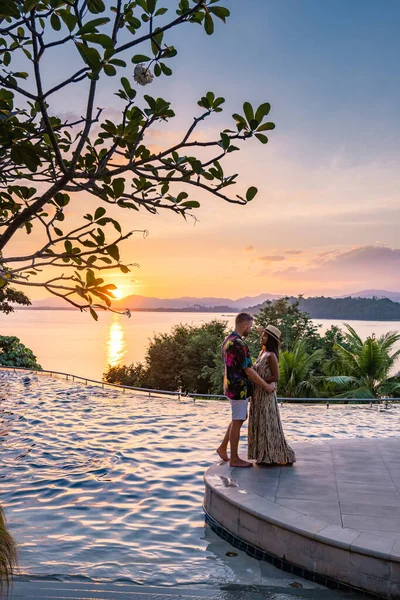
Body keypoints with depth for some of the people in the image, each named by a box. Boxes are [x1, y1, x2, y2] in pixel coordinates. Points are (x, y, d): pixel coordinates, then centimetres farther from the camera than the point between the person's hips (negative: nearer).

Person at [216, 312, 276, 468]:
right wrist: (266, 386, -12)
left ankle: (223, 447, 27)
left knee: (239, 418, 22)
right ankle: (234, 459, 10)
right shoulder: (239, 344, -22)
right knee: (237, 422, 0)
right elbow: (248, 370, -21)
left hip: (231, 385, 10)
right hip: (239, 388, -10)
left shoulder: (227, 340, 9)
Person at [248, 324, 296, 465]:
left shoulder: (271, 356, -14)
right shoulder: (262, 353, 12)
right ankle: (264, 455, 21)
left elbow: (276, 377, -18)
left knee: (267, 425, -1)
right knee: (259, 425, 12)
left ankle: (270, 457, 9)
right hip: (258, 394, 9)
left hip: (266, 394, -9)